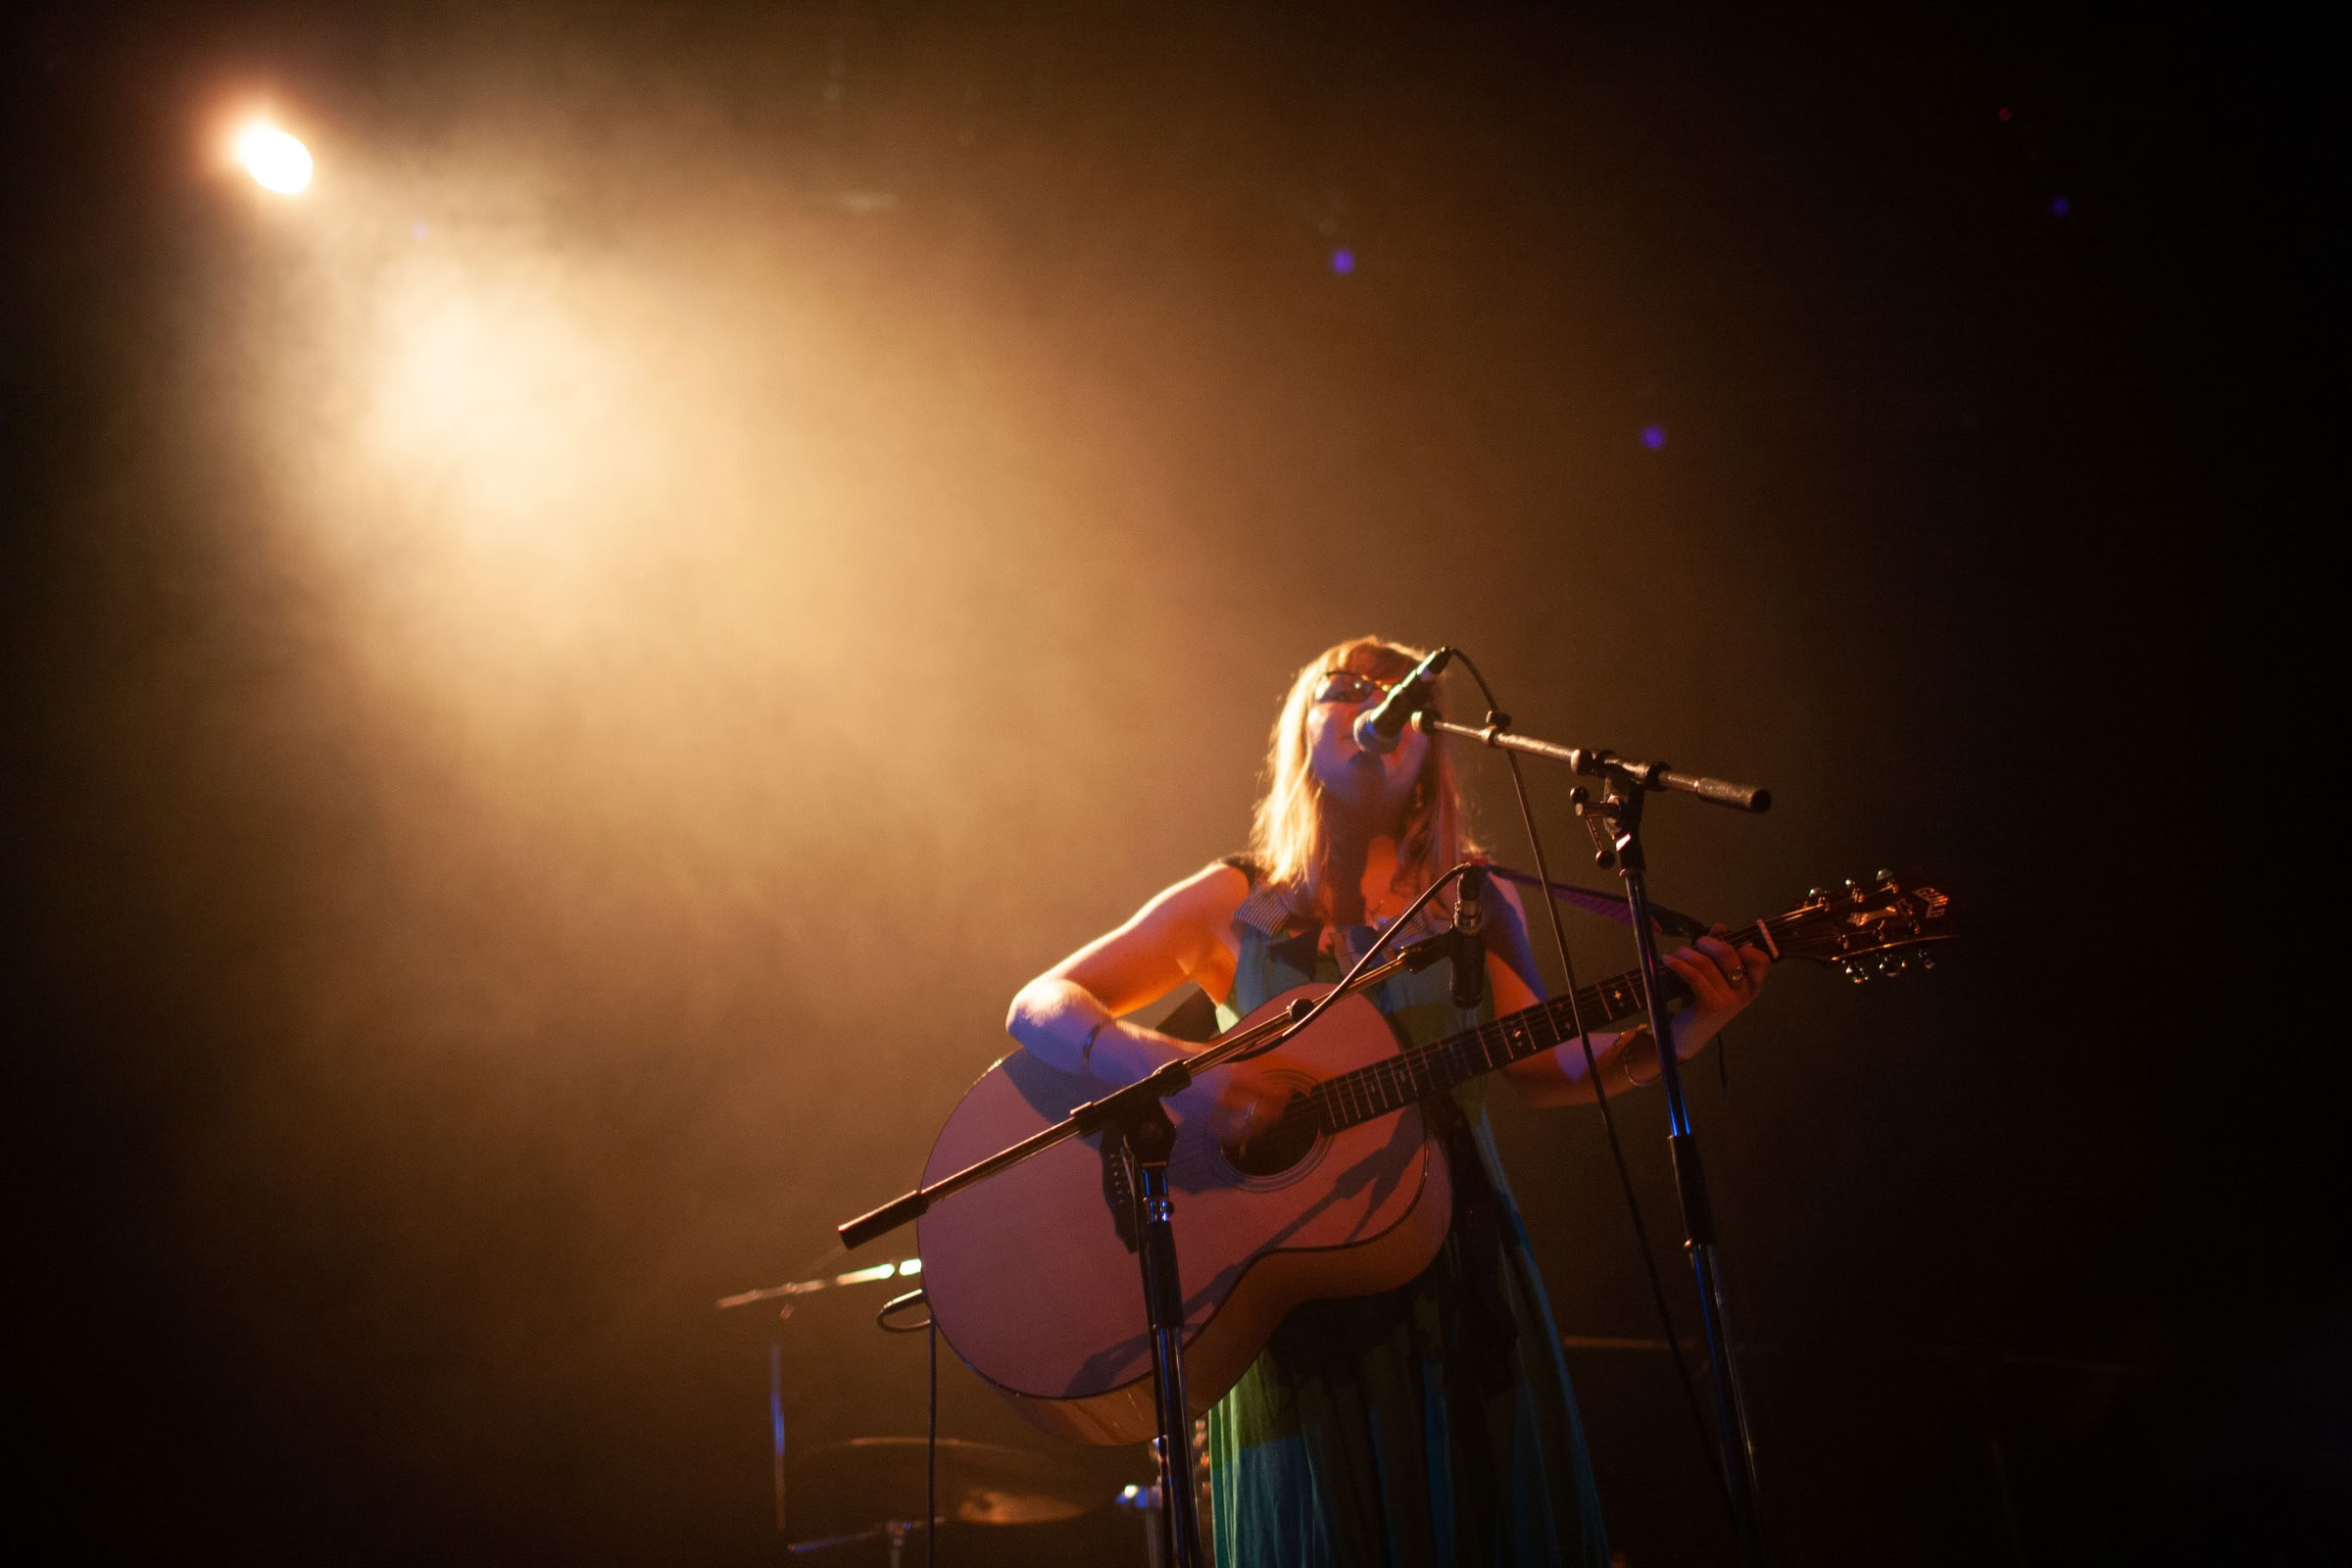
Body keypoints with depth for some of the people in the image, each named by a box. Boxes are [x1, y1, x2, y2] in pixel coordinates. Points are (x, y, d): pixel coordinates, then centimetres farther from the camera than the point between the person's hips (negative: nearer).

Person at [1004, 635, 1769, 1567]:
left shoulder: (1477, 905, 9)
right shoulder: (1233, 905, 2)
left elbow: (1548, 1071, 14)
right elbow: (1037, 1009, -3)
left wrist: (1682, 1030, -3)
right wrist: (1169, 1065, -22)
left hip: (1462, 1274, 2)